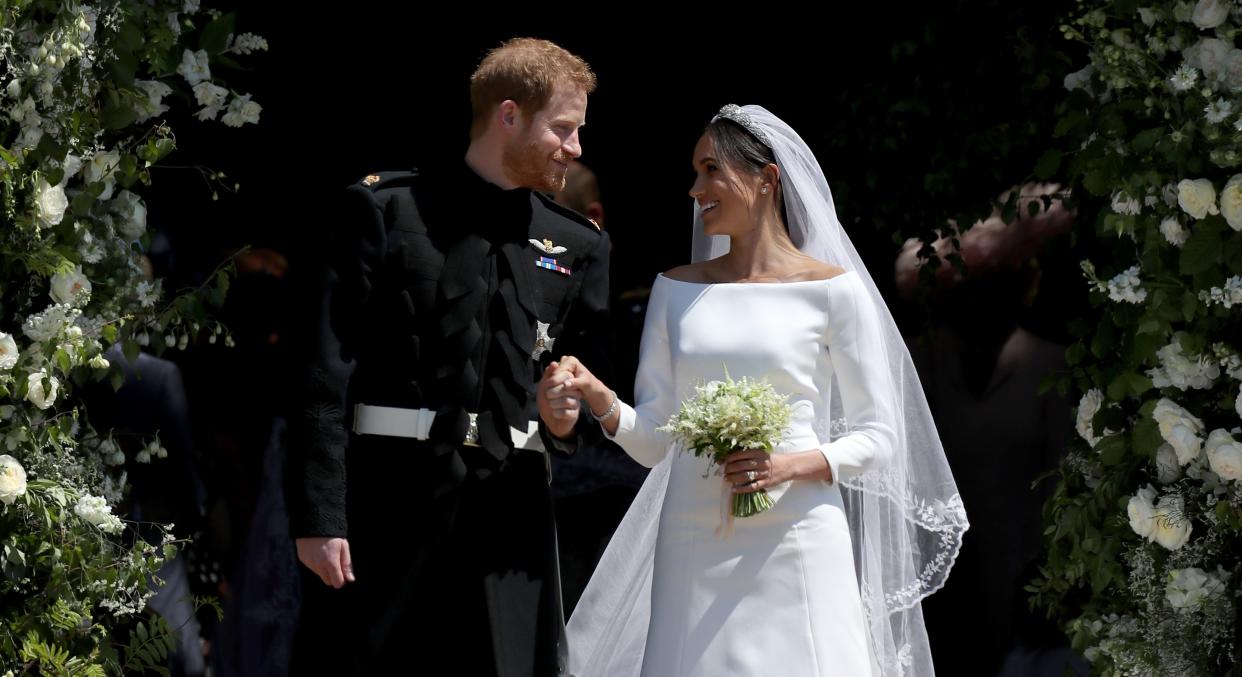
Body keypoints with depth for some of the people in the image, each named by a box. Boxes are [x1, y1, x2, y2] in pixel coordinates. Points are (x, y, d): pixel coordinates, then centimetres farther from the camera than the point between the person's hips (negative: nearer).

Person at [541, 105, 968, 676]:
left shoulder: (831, 290, 1)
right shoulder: (676, 290, 12)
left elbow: (877, 437, 2)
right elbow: (653, 438, 9)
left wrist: (792, 465, -15)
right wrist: (599, 400, -10)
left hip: (796, 547, -3)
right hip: (694, 549, 3)